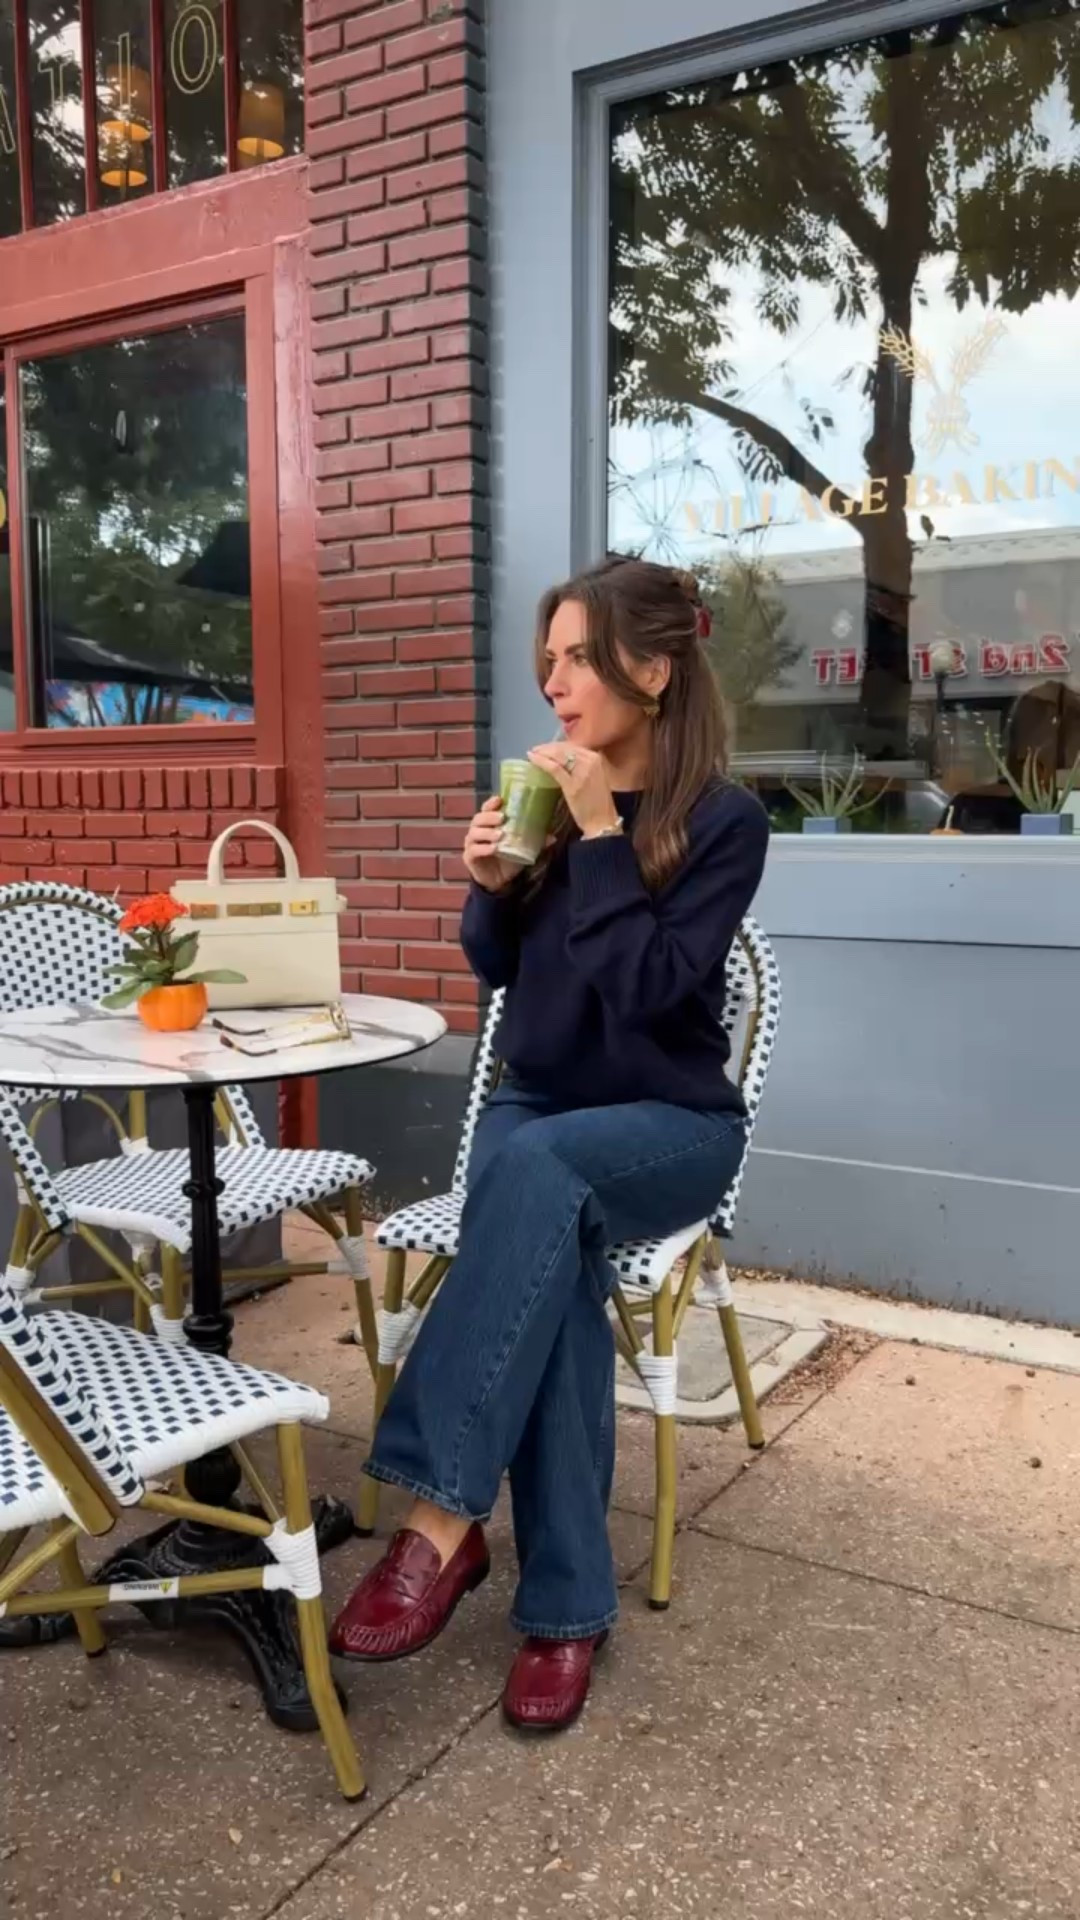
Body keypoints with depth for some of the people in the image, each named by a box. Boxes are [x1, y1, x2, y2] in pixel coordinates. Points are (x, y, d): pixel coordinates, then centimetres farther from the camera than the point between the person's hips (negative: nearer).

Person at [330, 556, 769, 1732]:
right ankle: (565, 1605, -24)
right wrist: (489, 887, -8)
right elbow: (500, 971, 11)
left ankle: (444, 1516, -33)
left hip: (671, 1127, -3)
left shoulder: (724, 820, -8)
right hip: (533, 1110, 4)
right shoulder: (553, 797, 5)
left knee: (535, 1169, -37)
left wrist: (601, 836, -20)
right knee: (554, 1244, -31)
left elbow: (647, 987, -20)